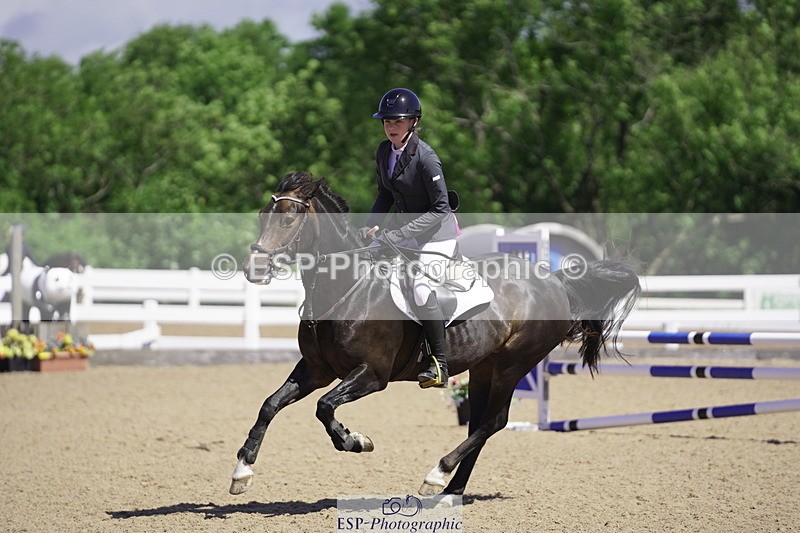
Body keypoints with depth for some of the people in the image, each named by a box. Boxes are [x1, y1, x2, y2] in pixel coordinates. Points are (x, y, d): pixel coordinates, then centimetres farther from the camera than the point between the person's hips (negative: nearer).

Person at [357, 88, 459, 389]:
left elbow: (440, 208, -21)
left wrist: (400, 234, -25)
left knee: (422, 289, -24)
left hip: (435, 230, -8)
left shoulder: (426, 158, -24)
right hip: (402, 223, 8)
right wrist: (371, 226, -3)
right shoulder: (383, 152, -2)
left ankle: (440, 365, -14)